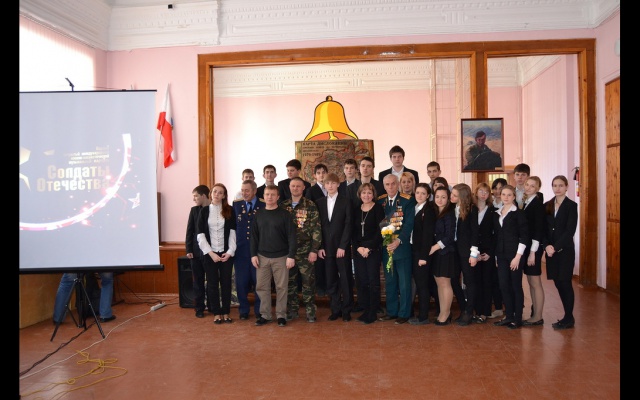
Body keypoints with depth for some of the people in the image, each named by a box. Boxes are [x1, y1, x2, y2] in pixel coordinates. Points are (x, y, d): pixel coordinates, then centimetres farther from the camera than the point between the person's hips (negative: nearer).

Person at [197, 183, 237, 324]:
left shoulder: (229, 210, 2)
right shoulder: (204, 211, 2)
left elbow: (232, 232, 0)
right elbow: (200, 234, -2)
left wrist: (230, 252, -10)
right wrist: (210, 253, -10)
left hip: (226, 253, 0)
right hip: (209, 253, 0)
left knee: (226, 282, 5)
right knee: (212, 283, 6)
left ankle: (226, 312, 17)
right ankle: (216, 313, 17)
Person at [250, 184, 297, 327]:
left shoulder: (284, 214, -3)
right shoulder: (258, 215, 6)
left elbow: (291, 236, -6)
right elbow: (254, 236, 9)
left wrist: (291, 256, -11)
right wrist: (253, 254, 2)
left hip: (281, 257, -3)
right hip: (262, 257, 3)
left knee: (281, 287, 3)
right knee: (262, 287, 5)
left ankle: (281, 315, 15)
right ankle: (265, 315, 16)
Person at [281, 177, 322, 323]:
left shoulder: (310, 205, -2)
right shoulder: (283, 206, 7)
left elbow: (316, 229, -5)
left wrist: (314, 250, -10)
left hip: (305, 251, -3)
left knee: (308, 281, 1)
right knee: (290, 281, 9)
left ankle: (310, 311, 12)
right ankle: (292, 310, 21)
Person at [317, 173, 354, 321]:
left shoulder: (345, 201, -1)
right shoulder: (319, 202, 8)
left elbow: (348, 225, -5)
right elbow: (318, 226, 7)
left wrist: (342, 246, -11)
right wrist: (320, 246, -1)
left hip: (342, 247, -3)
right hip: (326, 248, 3)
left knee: (345, 280, 3)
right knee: (331, 281, 7)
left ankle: (346, 310, 15)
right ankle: (335, 309, 18)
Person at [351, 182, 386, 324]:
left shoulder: (378, 209, -4)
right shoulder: (356, 210, 10)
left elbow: (380, 231, -9)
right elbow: (353, 232, 8)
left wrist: (369, 248, -13)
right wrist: (358, 247, -5)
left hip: (373, 250, -4)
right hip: (358, 250, 4)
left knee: (373, 280, -1)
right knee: (361, 280, 4)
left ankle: (373, 312, 8)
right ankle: (365, 309, 16)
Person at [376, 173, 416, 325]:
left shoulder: (407, 201, -6)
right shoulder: (379, 201, 7)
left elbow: (409, 223, -12)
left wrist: (398, 241, -21)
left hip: (402, 246, -4)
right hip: (385, 246, 4)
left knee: (404, 282, 3)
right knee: (389, 281, 13)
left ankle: (404, 313, 14)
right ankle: (391, 311, 24)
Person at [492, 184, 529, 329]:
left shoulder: (519, 213, -5)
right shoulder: (496, 214, 11)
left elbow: (524, 236, -9)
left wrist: (518, 256, -15)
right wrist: (495, 255, 9)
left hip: (514, 254, -5)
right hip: (501, 255, 5)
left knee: (516, 286, 2)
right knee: (504, 285, 7)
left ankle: (518, 318, 13)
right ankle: (508, 316, 19)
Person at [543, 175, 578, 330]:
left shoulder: (571, 205, -4)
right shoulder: (547, 206, 9)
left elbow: (570, 230, -11)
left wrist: (556, 247, -16)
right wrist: (547, 246, -9)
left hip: (565, 250, -4)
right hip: (550, 249, 4)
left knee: (565, 283, -2)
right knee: (558, 283, 7)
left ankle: (569, 318, 10)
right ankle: (568, 316, 20)